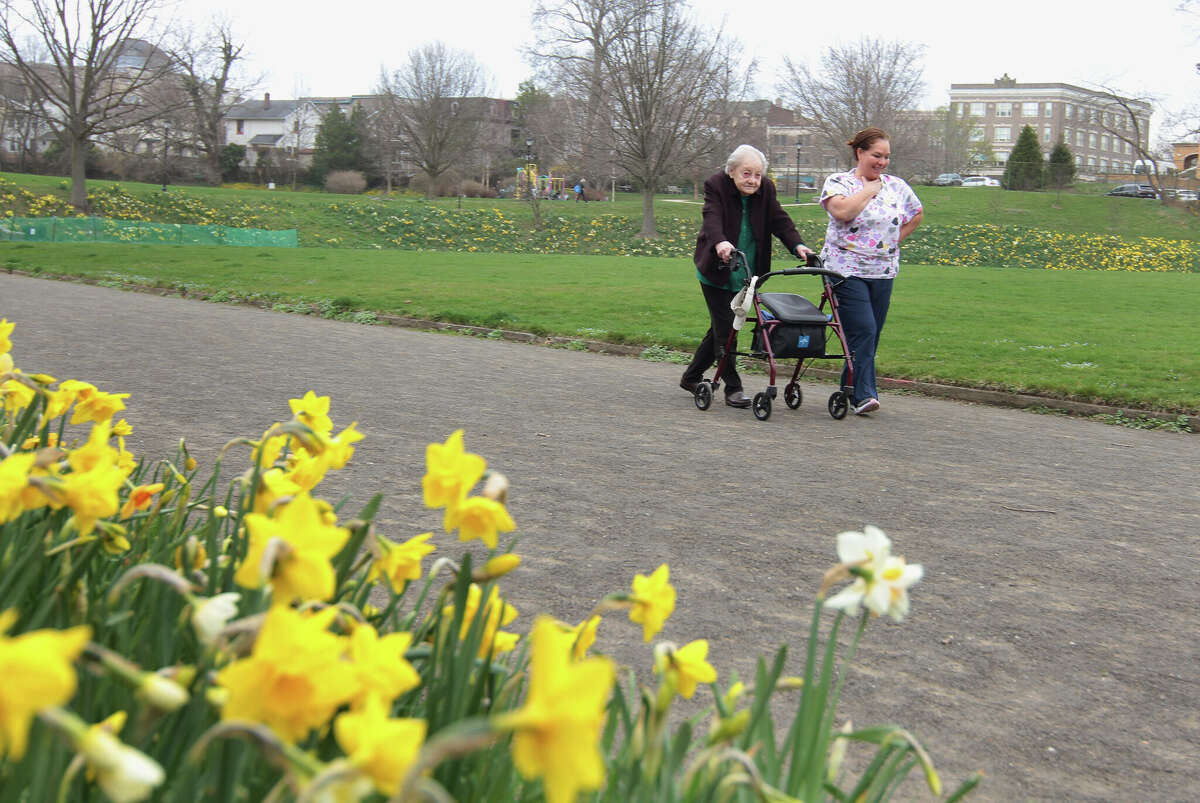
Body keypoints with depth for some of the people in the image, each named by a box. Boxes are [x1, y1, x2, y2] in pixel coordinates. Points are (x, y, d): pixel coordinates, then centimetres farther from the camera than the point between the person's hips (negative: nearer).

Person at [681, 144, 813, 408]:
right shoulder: (716, 186, -14)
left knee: (720, 328, 11)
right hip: (716, 272, -5)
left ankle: (691, 378, 26)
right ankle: (733, 388, 2)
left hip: (744, 275, 5)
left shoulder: (766, 190, -1)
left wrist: (797, 245, -25)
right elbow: (711, 218, -30)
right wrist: (720, 242, -51)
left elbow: (780, 221, -7)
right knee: (725, 329, -6)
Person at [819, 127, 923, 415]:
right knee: (862, 331, -16)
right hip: (847, 270, -5)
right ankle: (863, 395, -14)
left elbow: (916, 215, 25)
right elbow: (842, 211, -23)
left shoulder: (896, 186, 10)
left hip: (883, 272, 5)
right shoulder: (838, 182, -3)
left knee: (871, 335, 6)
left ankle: (850, 390, 18)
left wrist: (894, 240, 12)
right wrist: (869, 189, -10)